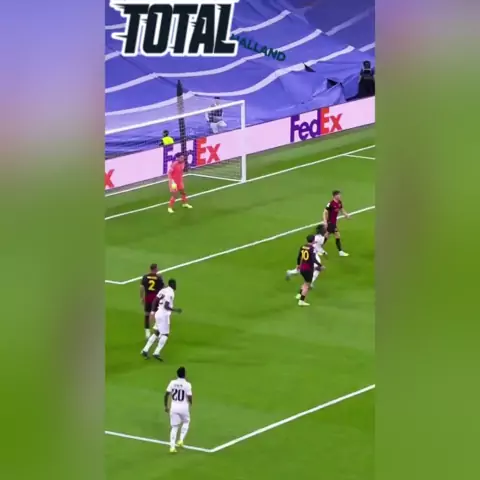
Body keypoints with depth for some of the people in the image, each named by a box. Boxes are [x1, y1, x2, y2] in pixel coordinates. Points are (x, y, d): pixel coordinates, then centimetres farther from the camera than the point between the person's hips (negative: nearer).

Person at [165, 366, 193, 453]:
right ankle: (181, 440, 13)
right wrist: (191, 403, 11)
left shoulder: (172, 383, -2)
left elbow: (166, 395, -1)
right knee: (186, 422, 26)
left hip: (174, 407, 2)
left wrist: (166, 406, 11)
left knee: (174, 427, 10)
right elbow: (190, 398, -12)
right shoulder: (187, 384, -12)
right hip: (184, 407, -2)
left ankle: (172, 446, 2)